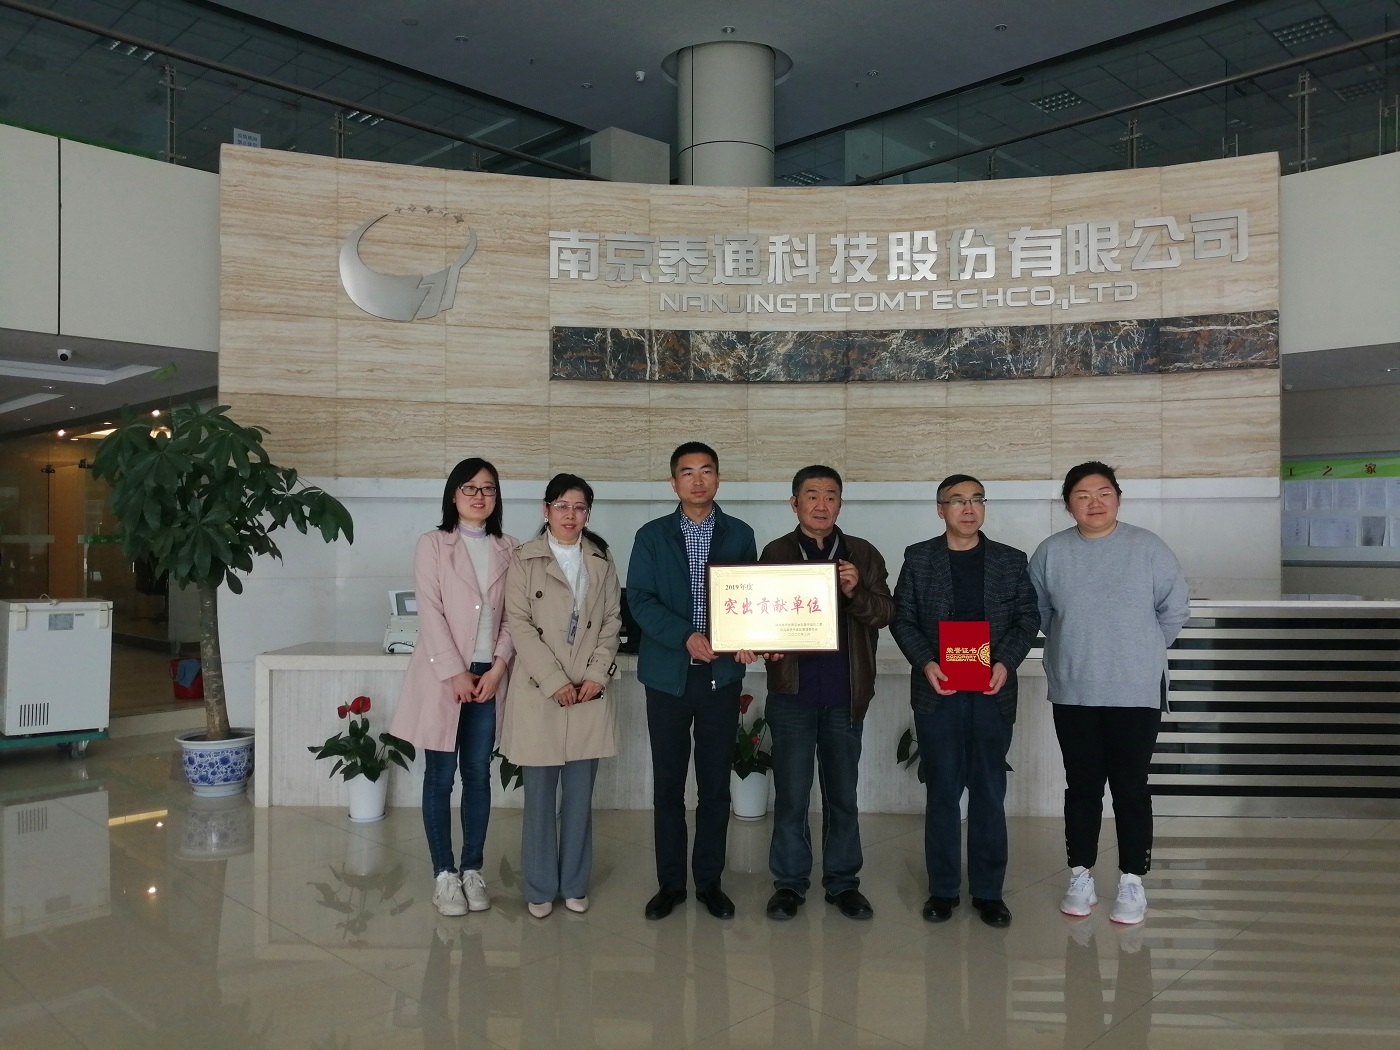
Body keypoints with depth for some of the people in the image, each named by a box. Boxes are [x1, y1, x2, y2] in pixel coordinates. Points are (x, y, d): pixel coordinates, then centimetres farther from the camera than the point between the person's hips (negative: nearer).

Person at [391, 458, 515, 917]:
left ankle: (473, 869, 19)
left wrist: (498, 666, -7)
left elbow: (513, 615, 6)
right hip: (443, 676, -3)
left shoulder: (508, 549, 9)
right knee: (440, 777, 3)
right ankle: (444, 874, 13)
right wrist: (455, 673, -13)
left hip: (489, 676, 3)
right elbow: (430, 612, -8)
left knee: (478, 775, 9)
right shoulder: (433, 544, 0)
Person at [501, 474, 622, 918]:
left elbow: (612, 621, 9)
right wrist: (556, 682, -12)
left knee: (580, 794, 8)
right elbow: (519, 624, -6)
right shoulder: (523, 559, 0)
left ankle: (574, 884, 21)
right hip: (539, 693, -3)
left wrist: (597, 674, -5)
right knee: (540, 794, 4)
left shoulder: (601, 561, 10)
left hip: (590, 693, 3)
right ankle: (540, 888, 17)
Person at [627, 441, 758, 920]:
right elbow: (640, 599, -6)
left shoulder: (740, 534, 6)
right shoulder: (651, 536, 3)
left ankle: (709, 881, 21)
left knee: (716, 784, 7)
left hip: (722, 674, 1)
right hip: (668, 674, 0)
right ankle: (670, 882, 20)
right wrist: (685, 637, -20)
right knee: (668, 784, 7)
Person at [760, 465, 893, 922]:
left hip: (845, 691, 1)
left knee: (842, 793, 11)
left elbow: (886, 611, 0)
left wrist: (856, 593, -19)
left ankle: (843, 881, 25)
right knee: (791, 793, 5)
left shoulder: (862, 554, 7)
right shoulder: (775, 553, 4)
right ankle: (789, 881, 20)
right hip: (793, 689, -1)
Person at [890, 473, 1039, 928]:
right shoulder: (919, 558, 4)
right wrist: (925, 663, -12)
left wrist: (1006, 663, -10)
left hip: (993, 691, 1)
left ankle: (988, 891, 18)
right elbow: (902, 618, 3)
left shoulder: (1011, 560, 6)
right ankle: (943, 889, 17)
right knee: (942, 791, 6)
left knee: (989, 791, 7)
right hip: (937, 690, -1)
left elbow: (1028, 617, 6)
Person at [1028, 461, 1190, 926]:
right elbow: (1038, 613, 11)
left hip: (1136, 691, -1)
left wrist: (1142, 651, 6)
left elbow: (1175, 610, 1)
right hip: (1072, 693, 2)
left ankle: (1132, 881, 18)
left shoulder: (1148, 547, -6)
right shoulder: (1050, 553, -1)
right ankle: (1080, 876, 23)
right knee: (1082, 787, 11)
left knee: (1131, 788, 5)